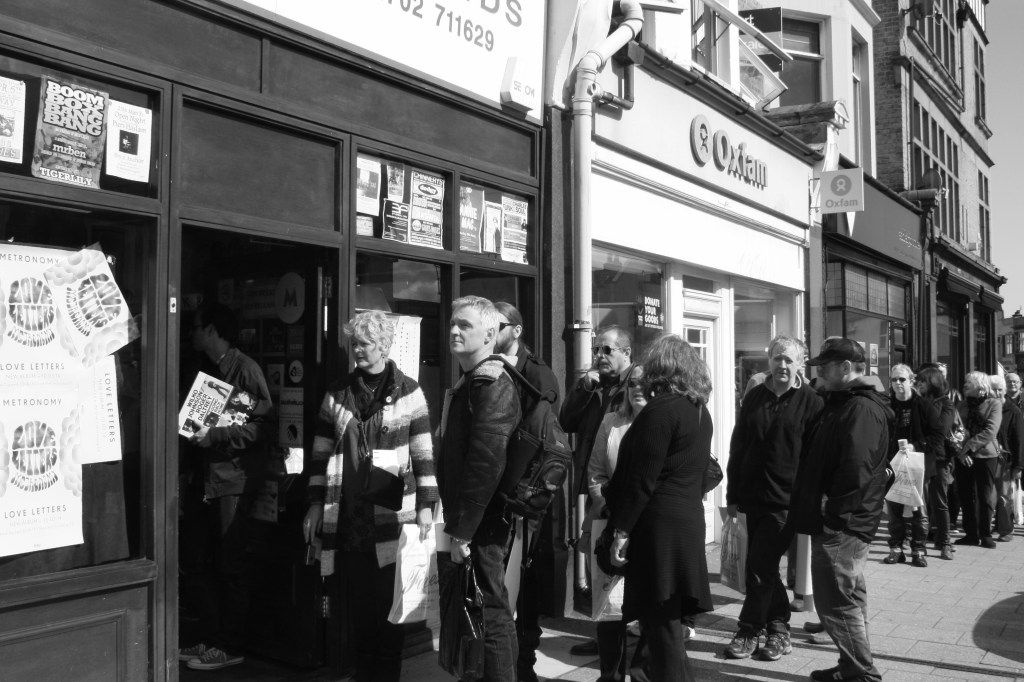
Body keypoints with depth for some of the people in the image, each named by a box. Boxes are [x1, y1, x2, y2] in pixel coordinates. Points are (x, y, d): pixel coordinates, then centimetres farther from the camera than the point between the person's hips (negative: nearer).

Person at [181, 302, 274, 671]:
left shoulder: (244, 368, -9)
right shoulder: (212, 370, 17)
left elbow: (264, 423, -16)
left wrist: (214, 434, -18)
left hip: (237, 479, -8)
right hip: (214, 478, 8)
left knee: (234, 565, -2)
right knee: (221, 562, 11)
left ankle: (231, 646, 5)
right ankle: (221, 638, 18)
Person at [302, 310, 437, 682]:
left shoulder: (407, 391, 0)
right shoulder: (337, 393, 9)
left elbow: (423, 451, -1)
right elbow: (321, 452, 11)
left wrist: (426, 504, -6)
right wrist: (315, 504, 7)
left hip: (391, 513, -3)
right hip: (346, 515, 3)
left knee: (387, 601, 2)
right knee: (356, 602, 8)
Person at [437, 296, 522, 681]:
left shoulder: (492, 386, -15)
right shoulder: (466, 384, 15)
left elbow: (485, 464, -23)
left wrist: (463, 531, -21)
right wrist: (454, 524, 15)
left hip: (480, 524, -9)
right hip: (464, 522, 9)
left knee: (491, 615, -1)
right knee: (491, 613, 17)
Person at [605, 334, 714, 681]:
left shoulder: (661, 409, -14)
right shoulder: (699, 410, 14)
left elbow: (643, 478, -17)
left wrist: (622, 530, -13)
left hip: (658, 524, -9)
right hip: (687, 519, 9)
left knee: (661, 625, -3)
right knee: (666, 622, 17)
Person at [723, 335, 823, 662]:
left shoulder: (811, 402, -4)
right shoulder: (755, 397, 9)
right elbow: (737, 447, 11)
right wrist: (733, 493, 9)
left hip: (786, 500, -5)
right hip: (753, 496, 5)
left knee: (761, 564, -6)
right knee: (762, 565, 11)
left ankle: (749, 631, 6)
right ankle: (779, 628, 25)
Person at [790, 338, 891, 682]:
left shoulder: (861, 409, -18)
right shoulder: (841, 403, 15)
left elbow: (856, 469, -26)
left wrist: (832, 510, -20)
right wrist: (814, 507, 15)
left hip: (841, 524, -11)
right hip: (838, 521, 11)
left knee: (836, 600, -4)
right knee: (848, 597, 18)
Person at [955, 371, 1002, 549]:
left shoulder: (994, 404, -2)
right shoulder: (961, 406, 11)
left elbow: (990, 432, -13)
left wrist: (969, 446, -17)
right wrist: (960, 449, -12)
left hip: (986, 455, -4)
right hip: (963, 457, 4)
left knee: (985, 496, 1)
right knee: (966, 496, 6)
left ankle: (985, 535, 10)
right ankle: (971, 534, 14)